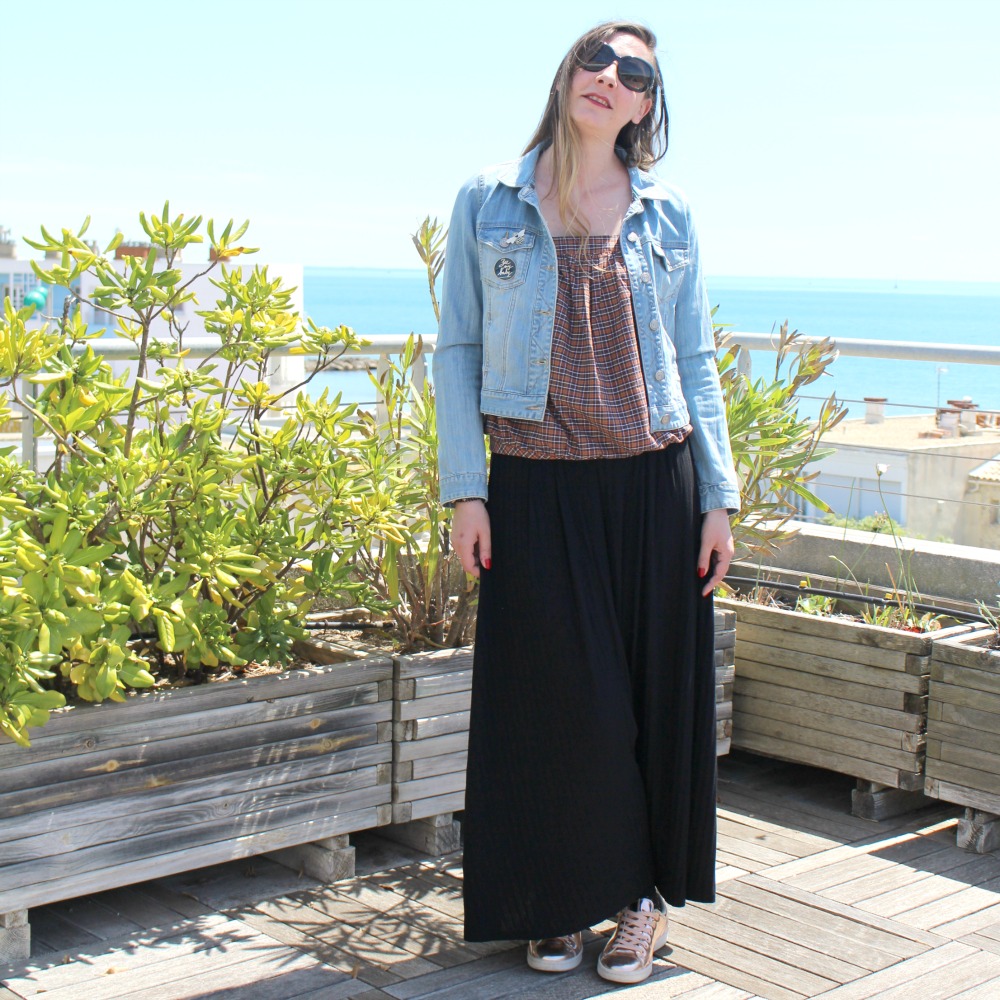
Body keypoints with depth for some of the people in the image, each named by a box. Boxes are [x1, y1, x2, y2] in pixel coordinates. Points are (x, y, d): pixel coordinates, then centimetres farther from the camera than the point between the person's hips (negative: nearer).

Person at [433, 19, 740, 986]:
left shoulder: (666, 217, 7)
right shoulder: (490, 203, 3)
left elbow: (696, 362, 9)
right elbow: (457, 350, 3)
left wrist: (718, 498, 4)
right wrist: (464, 490, -4)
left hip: (653, 482, 2)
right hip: (537, 489, -1)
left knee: (658, 691, 6)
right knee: (556, 699, 3)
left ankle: (646, 895, 22)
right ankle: (563, 899, 21)